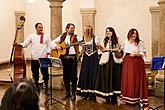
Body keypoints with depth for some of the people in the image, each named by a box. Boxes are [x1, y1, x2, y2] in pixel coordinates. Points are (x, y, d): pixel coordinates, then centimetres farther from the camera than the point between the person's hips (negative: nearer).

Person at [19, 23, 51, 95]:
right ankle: (37, 87, 25)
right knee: (35, 73, 10)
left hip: (43, 58, -2)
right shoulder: (32, 36, 7)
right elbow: (25, 44, 4)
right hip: (34, 58, 2)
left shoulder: (46, 36, 4)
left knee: (45, 73, -2)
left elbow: (49, 46, 4)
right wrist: (19, 44, -15)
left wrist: (47, 52, -11)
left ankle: (46, 88, 11)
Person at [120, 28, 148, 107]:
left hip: (137, 63, -3)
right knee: (127, 79, 2)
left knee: (136, 80, -5)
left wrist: (136, 54, -16)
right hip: (127, 63, 4)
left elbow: (143, 53, -3)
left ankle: (138, 99, 0)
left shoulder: (140, 43, -1)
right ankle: (128, 98, 13)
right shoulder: (125, 42, 10)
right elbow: (122, 52, 19)